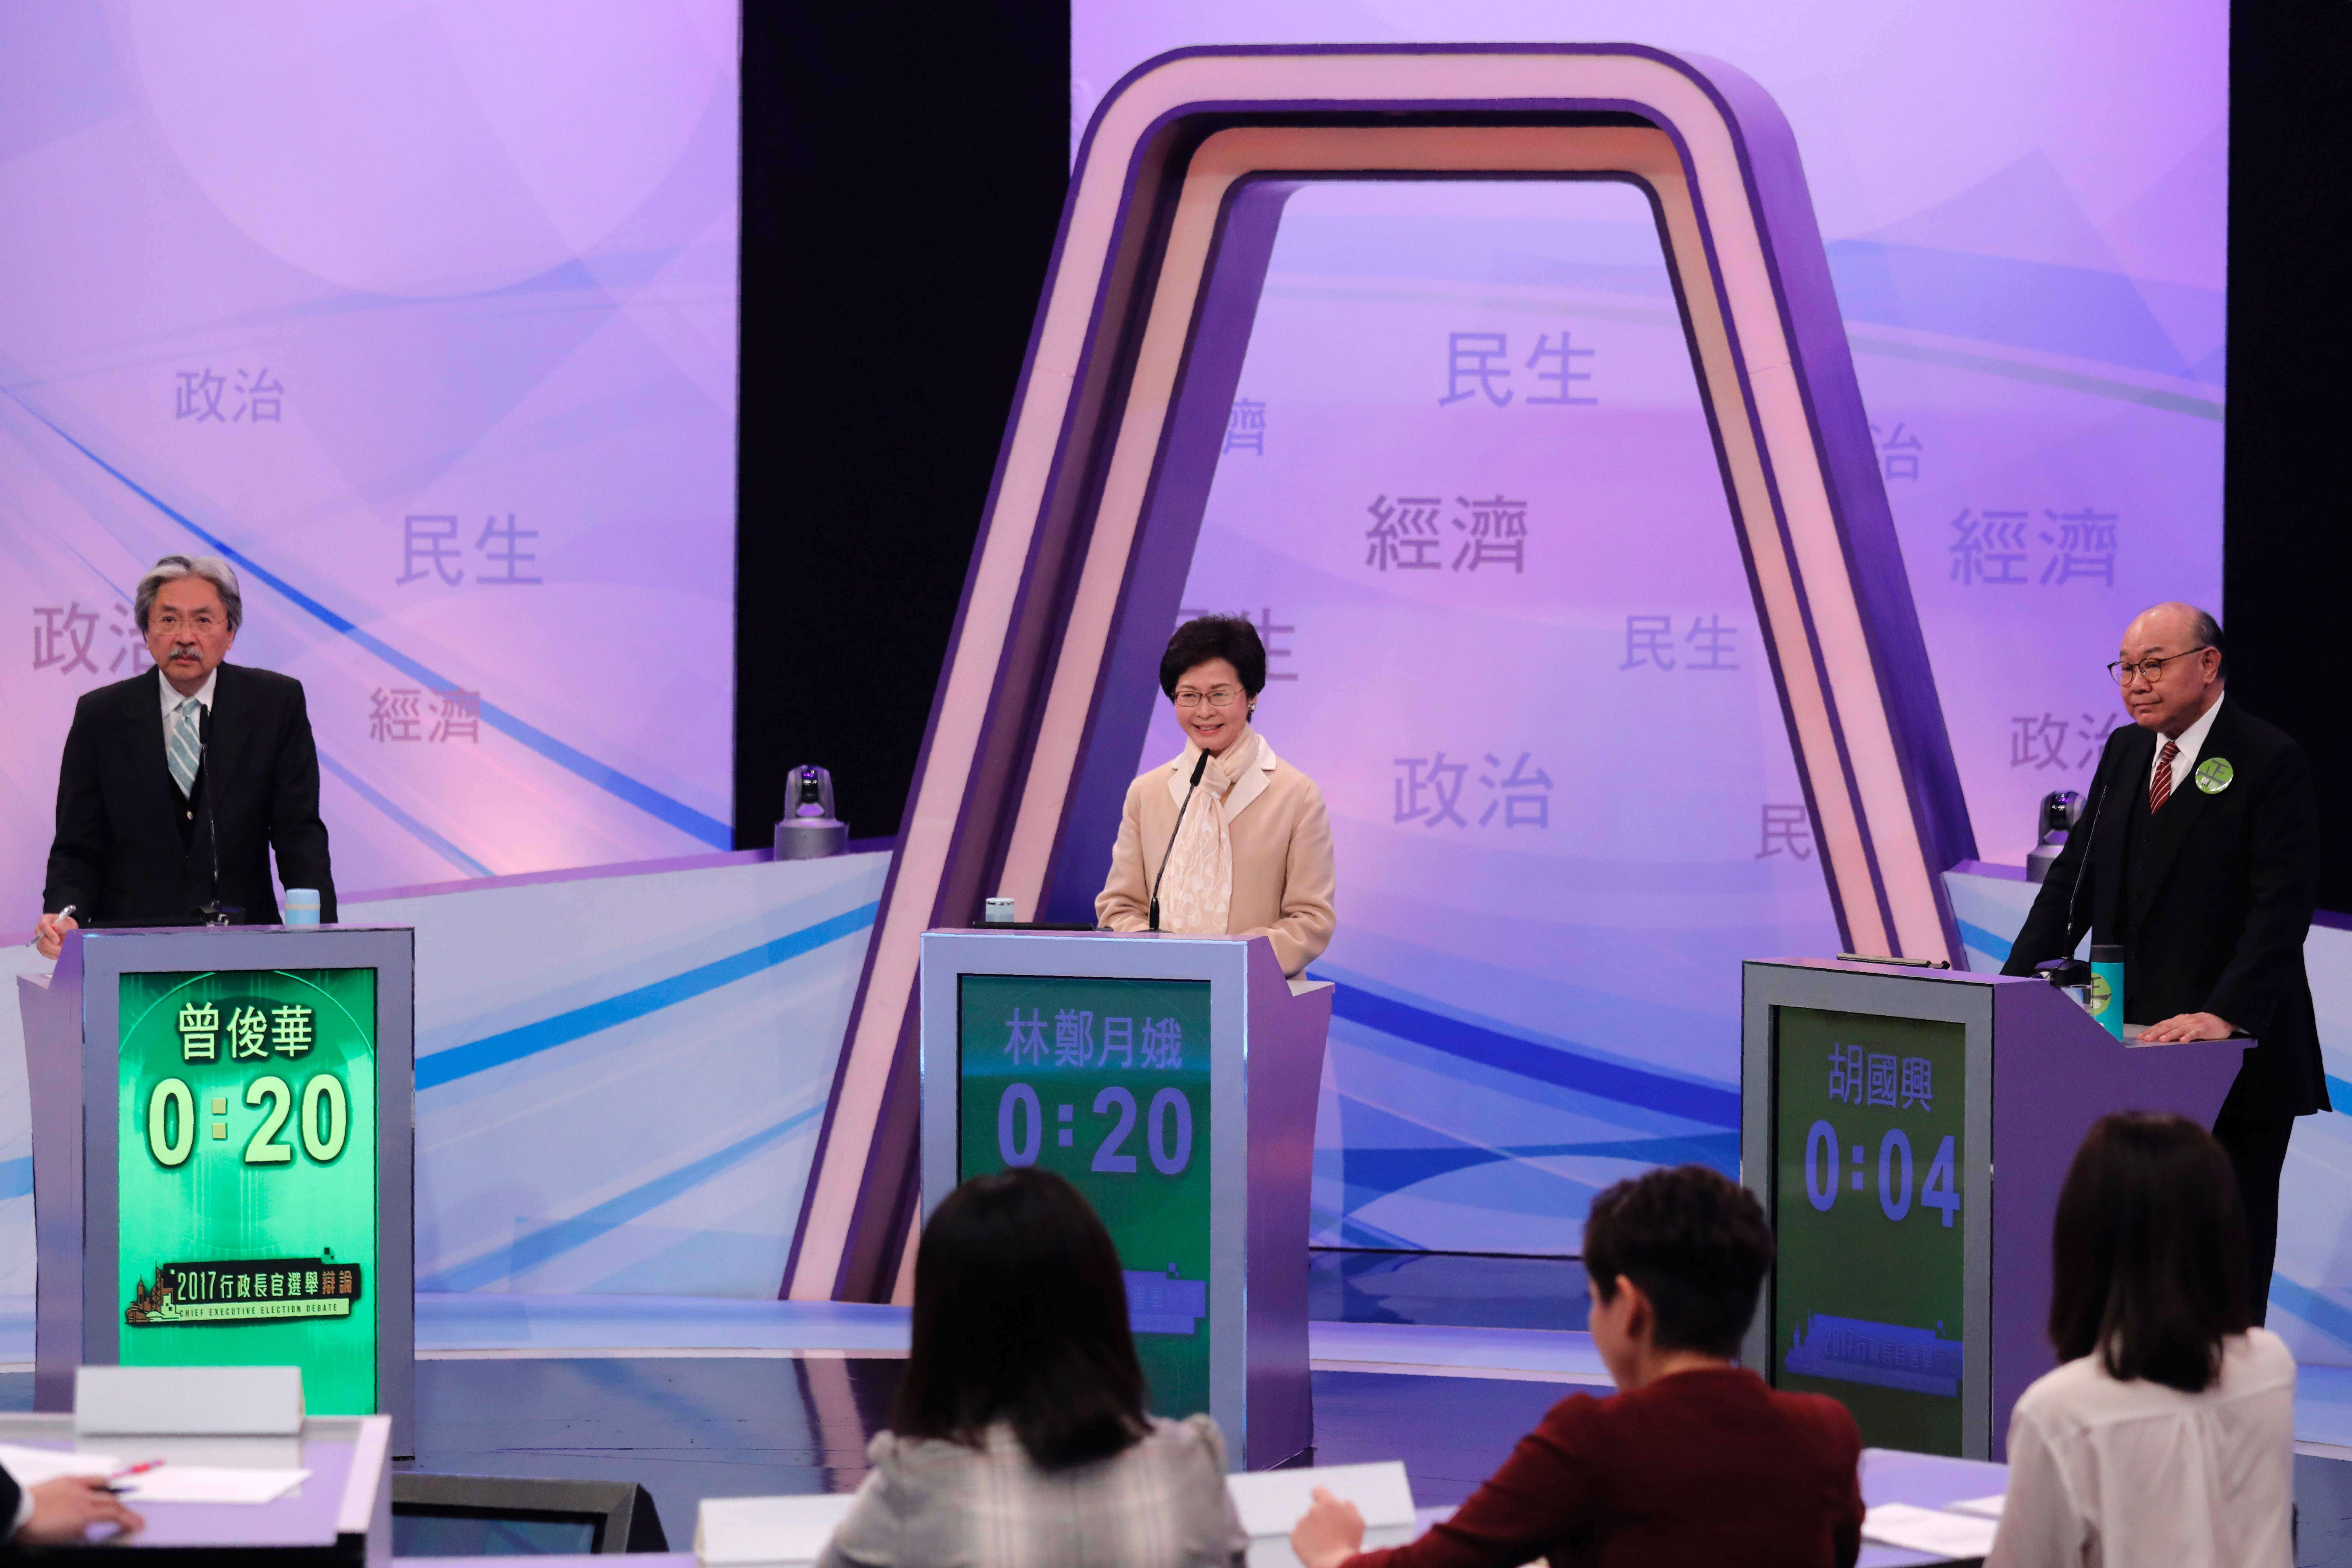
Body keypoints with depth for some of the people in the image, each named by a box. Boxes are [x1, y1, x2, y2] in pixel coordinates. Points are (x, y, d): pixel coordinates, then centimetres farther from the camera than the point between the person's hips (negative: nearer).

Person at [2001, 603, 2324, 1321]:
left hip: (2236, 1055, -6)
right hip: (2136, 1046, 6)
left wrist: (2225, 1016, -26)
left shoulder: (2270, 762, -8)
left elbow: (2282, 906, -16)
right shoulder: (2125, 752, 13)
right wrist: (2015, 990, 3)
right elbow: (2075, 877, 14)